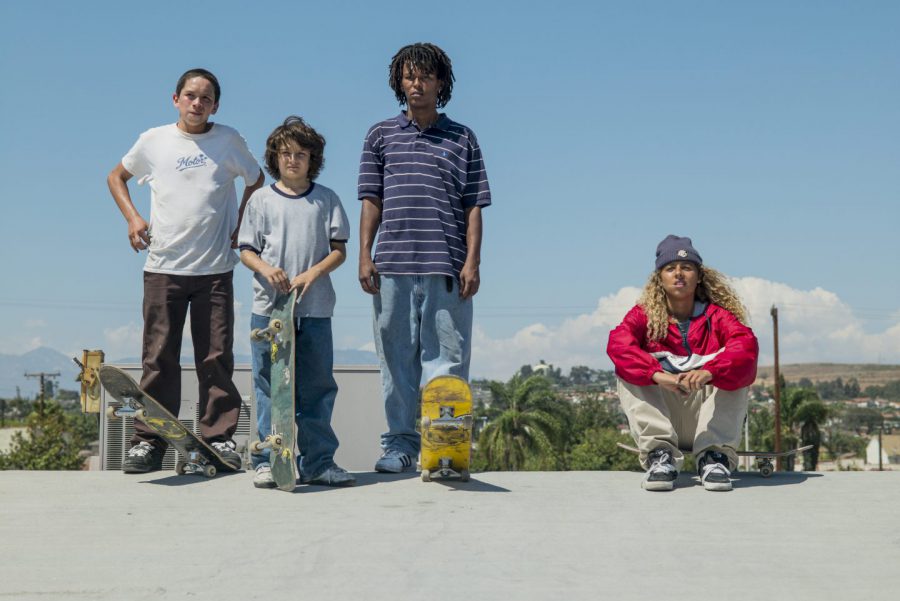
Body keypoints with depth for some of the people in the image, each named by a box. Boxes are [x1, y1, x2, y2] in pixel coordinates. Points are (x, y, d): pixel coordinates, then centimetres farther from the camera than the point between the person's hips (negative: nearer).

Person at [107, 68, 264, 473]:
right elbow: (116, 177, 22)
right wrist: (131, 218, 7)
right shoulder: (153, 140, 6)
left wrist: (240, 227, 9)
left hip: (215, 268, 0)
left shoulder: (228, 140, 5)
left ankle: (218, 438, 9)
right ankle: (147, 441, 7)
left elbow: (256, 181, 19)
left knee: (216, 359, 1)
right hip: (163, 267, 0)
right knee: (159, 359, 1)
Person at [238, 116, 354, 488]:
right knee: (269, 388, 1)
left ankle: (318, 462, 11)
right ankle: (267, 461, 8)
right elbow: (246, 250, 8)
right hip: (268, 307, -1)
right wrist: (266, 269, -13)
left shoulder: (326, 199, 10)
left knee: (317, 387, 3)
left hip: (315, 308, 1)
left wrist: (312, 274, -11)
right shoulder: (261, 199, 9)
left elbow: (339, 250, 6)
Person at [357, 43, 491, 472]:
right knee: (396, 356, 4)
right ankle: (400, 442, 12)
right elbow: (371, 200, 11)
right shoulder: (381, 136, 14)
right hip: (392, 265, 1)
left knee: (446, 357, -3)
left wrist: (472, 262, -2)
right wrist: (365, 256, 2)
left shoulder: (462, 139, 13)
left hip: (446, 266, -1)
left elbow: (473, 206, 8)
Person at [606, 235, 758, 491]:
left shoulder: (717, 316, -1)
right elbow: (618, 344, -22)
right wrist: (658, 375, -41)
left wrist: (708, 372, -44)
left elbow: (747, 344, -23)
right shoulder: (643, 316, 0)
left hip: (709, 417, 0)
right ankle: (659, 455, -30)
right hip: (661, 417, 1)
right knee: (627, 369, -19)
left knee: (735, 366, -20)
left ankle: (715, 455, -26)